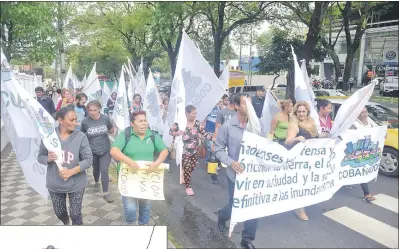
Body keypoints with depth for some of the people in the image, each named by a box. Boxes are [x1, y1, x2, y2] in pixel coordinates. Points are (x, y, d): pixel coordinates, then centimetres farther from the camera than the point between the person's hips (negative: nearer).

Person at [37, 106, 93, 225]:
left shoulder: (81, 136, -15)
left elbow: (89, 159, -15)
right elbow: (40, 157, 1)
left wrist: (71, 172, -25)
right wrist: (48, 159, -21)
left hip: (76, 184, -2)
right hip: (55, 184, 3)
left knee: (75, 214, 5)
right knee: (59, 212, 21)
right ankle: (66, 223, 54)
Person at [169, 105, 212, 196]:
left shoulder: (197, 123, -3)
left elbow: (204, 133, -5)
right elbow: (171, 131, -3)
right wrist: (176, 133, -24)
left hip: (194, 151, 5)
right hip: (185, 151, -4)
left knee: (192, 167, 16)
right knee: (187, 168, 0)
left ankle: (185, 177, 47)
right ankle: (188, 186, 20)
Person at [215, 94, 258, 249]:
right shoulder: (227, 127, -11)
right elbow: (218, 149, -6)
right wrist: (230, 162, -21)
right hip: (236, 174, -2)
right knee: (236, 205, 11)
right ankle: (222, 216, 48)